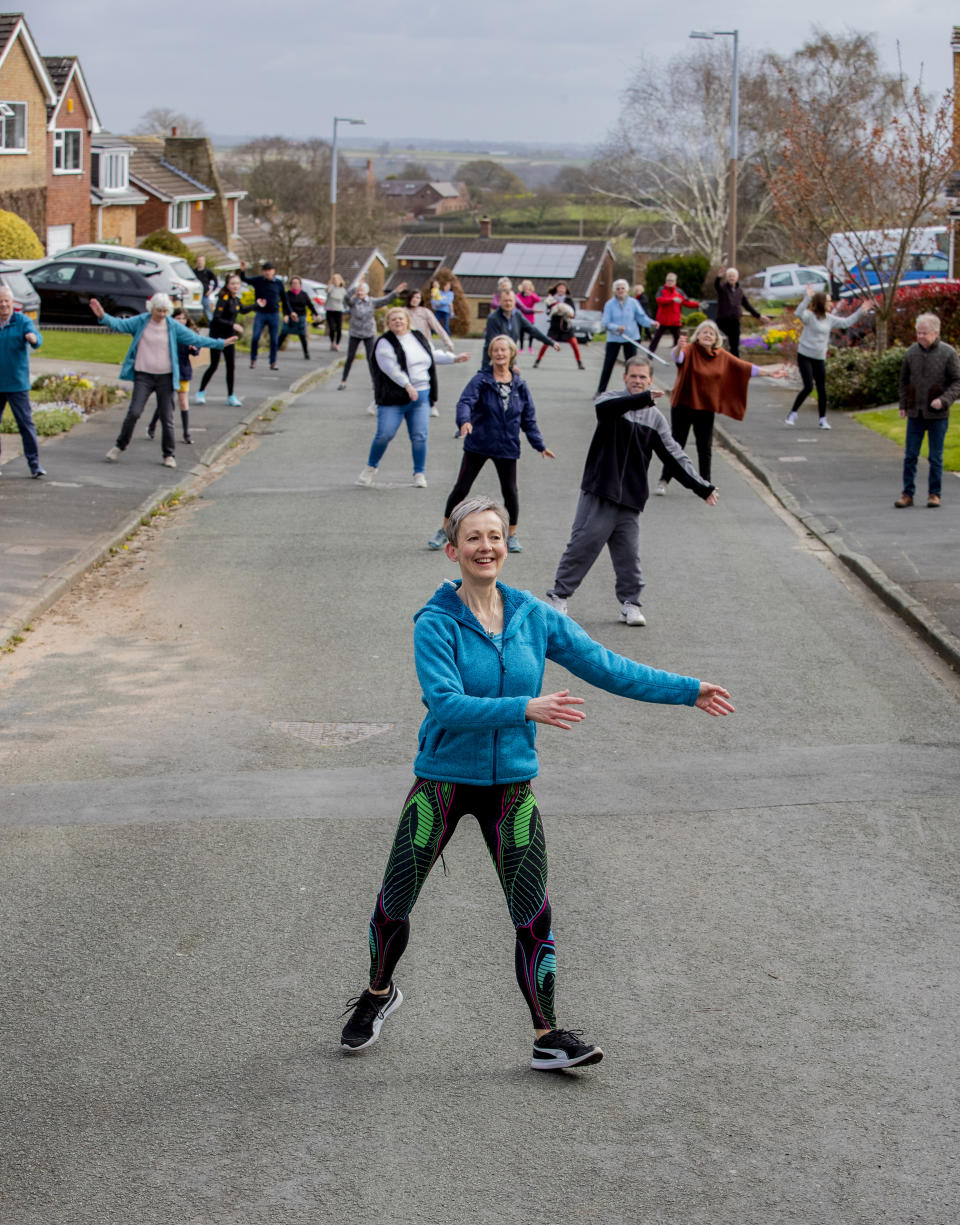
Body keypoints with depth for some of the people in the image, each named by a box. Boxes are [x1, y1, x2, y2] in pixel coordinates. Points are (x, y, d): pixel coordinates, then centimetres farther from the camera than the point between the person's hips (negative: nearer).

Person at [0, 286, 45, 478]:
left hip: (17, 383, -3)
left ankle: (34, 464, -3)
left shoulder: (22, 321, -4)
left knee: (26, 423, -5)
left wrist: (33, 338, -44)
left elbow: (36, 337, -22)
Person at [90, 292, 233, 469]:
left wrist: (221, 343, 6)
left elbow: (195, 339, 8)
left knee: (167, 417, 2)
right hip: (143, 376, -1)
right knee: (134, 412, -10)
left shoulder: (173, 326, 4)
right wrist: (103, 316, -25)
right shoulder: (140, 322, 1)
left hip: (165, 376, 1)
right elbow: (118, 324, -6)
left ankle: (168, 454, 13)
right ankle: (120, 446, 7)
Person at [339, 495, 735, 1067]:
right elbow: (447, 704, -24)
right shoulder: (436, 624, -12)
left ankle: (549, 1038, 7)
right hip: (444, 779, -2)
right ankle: (379, 993, 34)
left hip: (511, 784, 3)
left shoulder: (535, 616, 0)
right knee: (394, 903, 6)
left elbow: (606, 666, 5)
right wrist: (525, 709, -35)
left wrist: (687, 690, 3)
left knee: (534, 915, -2)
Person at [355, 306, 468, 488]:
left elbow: (433, 356, 30)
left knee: (420, 437, -1)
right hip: (394, 397, -5)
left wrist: (455, 358, 30)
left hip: (421, 396, 5)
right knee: (384, 435, -8)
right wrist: (407, 385, -26)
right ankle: (371, 468, 13)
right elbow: (390, 367, -18)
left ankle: (420, 473, 10)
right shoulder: (385, 343, -6)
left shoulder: (419, 338, 14)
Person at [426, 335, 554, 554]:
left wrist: (540, 445, 7)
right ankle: (444, 531, 15)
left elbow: (529, 419, 10)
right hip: (478, 444, -2)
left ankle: (512, 536, 21)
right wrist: (464, 420, -42)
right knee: (461, 487, 1)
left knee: (510, 491, 3)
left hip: (507, 446, 2)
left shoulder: (520, 386, 4)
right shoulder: (481, 380, -7)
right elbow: (465, 402, -21)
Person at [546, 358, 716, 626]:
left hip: (630, 497, 3)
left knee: (629, 553, 3)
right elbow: (603, 407, -26)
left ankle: (630, 603, 14)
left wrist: (702, 488, 8)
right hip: (600, 493, -3)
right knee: (583, 543, -3)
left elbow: (674, 458, 14)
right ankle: (559, 596, 7)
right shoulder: (612, 399, 1)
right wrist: (643, 399, -39)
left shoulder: (655, 418, 12)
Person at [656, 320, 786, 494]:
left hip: (706, 408, 4)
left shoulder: (722, 356, 3)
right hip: (683, 406, -4)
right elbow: (678, 356, -35)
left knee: (705, 448, 9)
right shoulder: (690, 350, -12)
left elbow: (744, 368, 10)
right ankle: (664, 481, 12)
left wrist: (769, 373, 10)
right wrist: (679, 347, -59)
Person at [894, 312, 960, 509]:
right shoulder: (911, 352, 2)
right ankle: (908, 493, 11)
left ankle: (934, 494, 14)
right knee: (910, 456, 4)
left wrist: (944, 400, -20)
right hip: (915, 414, 3)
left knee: (936, 457, 5)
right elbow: (904, 380, 13)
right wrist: (903, 405, 9)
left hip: (937, 415, -3)